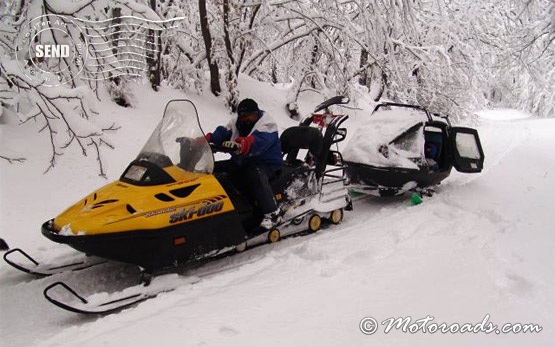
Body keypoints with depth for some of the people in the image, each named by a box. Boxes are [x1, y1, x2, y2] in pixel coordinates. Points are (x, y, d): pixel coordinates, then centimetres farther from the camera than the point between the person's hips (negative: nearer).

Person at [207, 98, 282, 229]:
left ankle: (272, 213, -36)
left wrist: (240, 144, -56)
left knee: (254, 174, -40)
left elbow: (258, 141, -36)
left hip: (266, 163, -7)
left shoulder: (267, 125, -13)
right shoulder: (236, 123, 10)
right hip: (240, 162, 8)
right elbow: (222, 133, -7)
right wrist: (207, 138, -30)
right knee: (212, 168, -3)